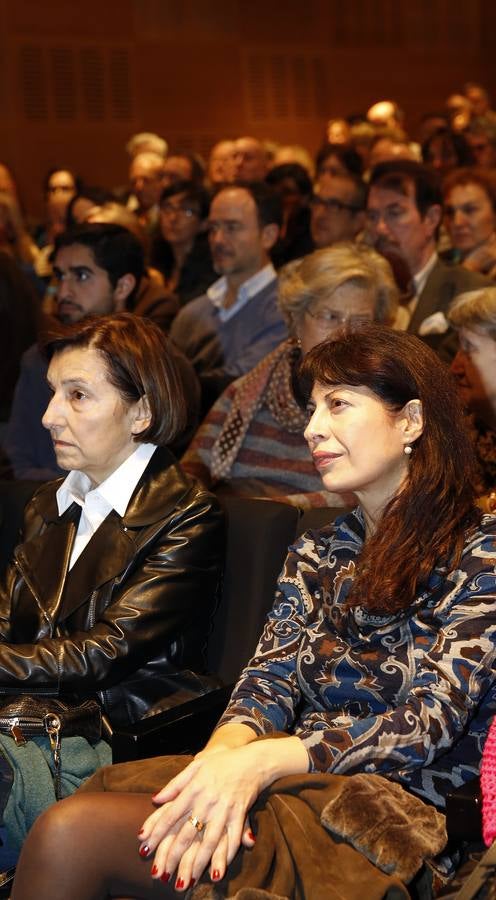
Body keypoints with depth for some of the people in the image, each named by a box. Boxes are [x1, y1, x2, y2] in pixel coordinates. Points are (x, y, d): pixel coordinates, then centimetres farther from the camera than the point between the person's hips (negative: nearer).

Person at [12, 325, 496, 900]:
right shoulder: (316, 554, 20)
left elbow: (432, 721, -11)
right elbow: (271, 678, 7)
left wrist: (260, 761, -25)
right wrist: (224, 752, -18)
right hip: (299, 785, 5)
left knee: (74, 831, -26)